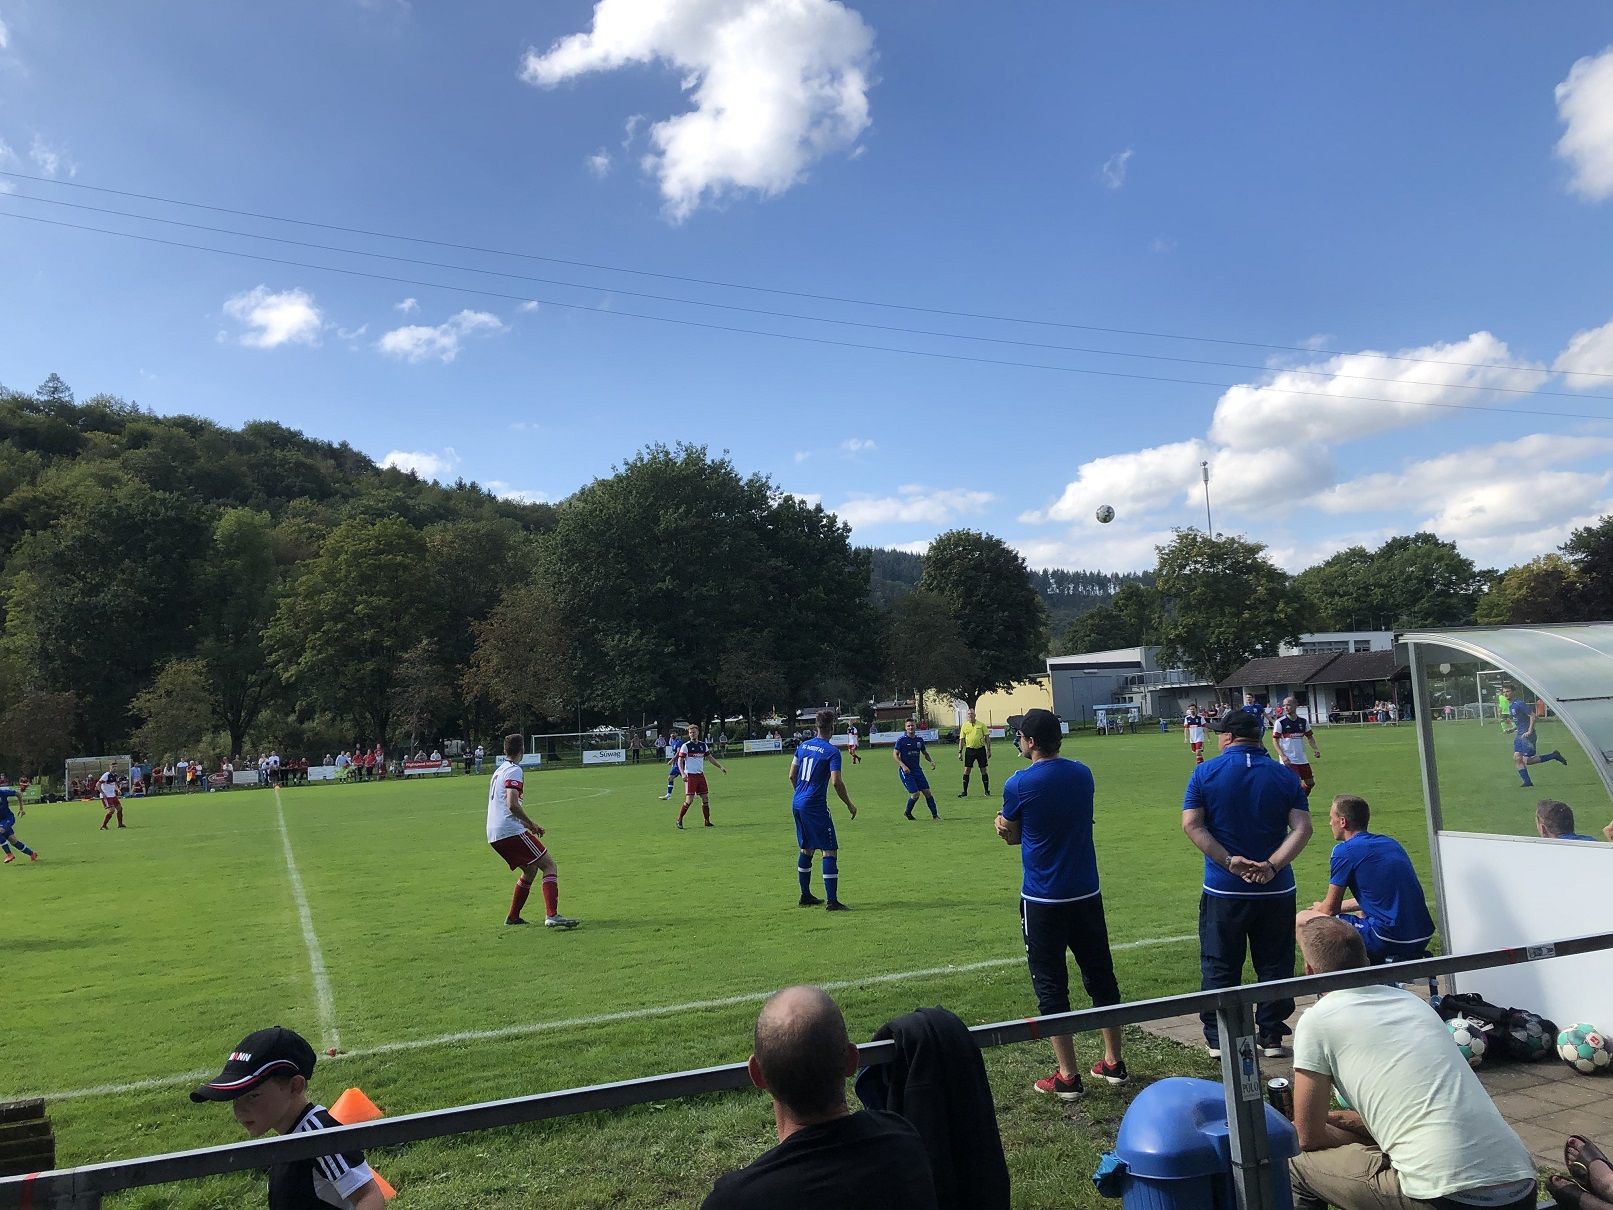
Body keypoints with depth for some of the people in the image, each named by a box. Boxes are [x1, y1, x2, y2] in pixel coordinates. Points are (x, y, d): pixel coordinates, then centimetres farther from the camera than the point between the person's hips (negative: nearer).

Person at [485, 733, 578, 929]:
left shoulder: (499, 770, 21)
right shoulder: (514, 770, -8)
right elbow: (512, 804, -20)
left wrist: (525, 824, 23)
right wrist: (531, 824, -9)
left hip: (494, 835, 9)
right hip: (510, 830, -9)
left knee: (530, 869, 22)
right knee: (548, 865, -8)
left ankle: (513, 917, 24)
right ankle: (551, 915, -21)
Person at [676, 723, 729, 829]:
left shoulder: (703, 745, 10)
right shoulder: (685, 746, -5)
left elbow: (710, 758, 20)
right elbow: (680, 761, -8)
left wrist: (721, 767, 13)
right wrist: (683, 774, -22)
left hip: (700, 775, 5)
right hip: (690, 776, -5)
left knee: (705, 799, 3)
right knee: (689, 800, -9)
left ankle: (707, 821, 12)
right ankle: (679, 820, 5)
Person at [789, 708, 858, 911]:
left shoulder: (803, 745, 9)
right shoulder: (832, 752, -11)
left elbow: (792, 776, 13)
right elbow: (836, 782, -18)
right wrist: (850, 805, -5)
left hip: (797, 803, 8)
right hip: (815, 806, -8)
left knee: (806, 849, 19)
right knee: (830, 851, -4)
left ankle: (805, 895, 26)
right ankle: (832, 901, -8)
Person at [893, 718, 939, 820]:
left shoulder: (919, 739, 7)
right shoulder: (901, 740, -8)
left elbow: (924, 753, 20)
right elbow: (895, 754, -7)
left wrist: (931, 761, 2)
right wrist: (903, 766, -20)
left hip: (917, 769, 5)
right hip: (905, 771, -5)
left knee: (927, 792, -1)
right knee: (915, 794, -11)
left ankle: (934, 814, 7)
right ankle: (907, 812, 14)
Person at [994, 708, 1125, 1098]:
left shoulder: (1018, 784, -13)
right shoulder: (1082, 774, 2)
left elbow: (1012, 836, -1)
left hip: (1041, 900, -5)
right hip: (1086, 893, 5)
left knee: (1051, 984, 5)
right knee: (1100, 975, 17)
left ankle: (1067, 1076, 10)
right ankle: (1113, 1062, 28)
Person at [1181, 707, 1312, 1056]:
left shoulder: (1206, 773, -5)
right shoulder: (1285, 776, 1)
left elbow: (1191, 824, -13)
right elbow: (1302, 828, -9)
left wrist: (1229, 861, -14)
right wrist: (1272, 865, -15)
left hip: (1223, 889, -1)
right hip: (1276, 890, 2)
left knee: (1219, 966, 9)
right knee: (1274, 964, 14)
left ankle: (1217, 1038, 15)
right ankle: (1272, 1035, 19)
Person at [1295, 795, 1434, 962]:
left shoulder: (1344, 851, -7)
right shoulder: (1391, 842, 16)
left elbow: (1330, 909, 0)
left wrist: (1318, 908, 23)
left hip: (1390, 939, -9)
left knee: (1302, 921, -2)